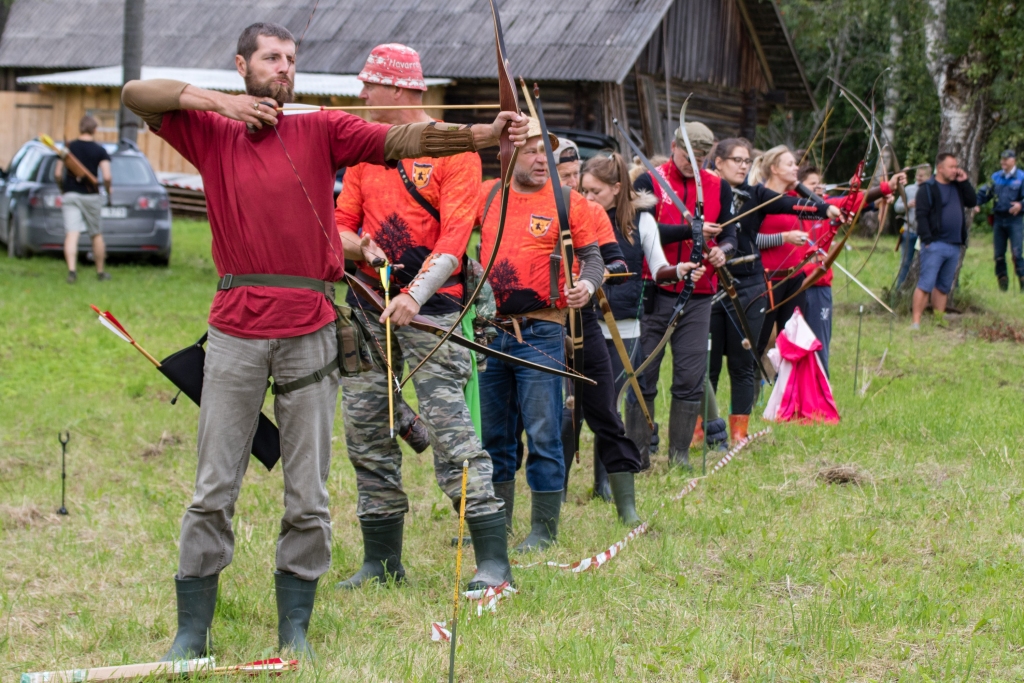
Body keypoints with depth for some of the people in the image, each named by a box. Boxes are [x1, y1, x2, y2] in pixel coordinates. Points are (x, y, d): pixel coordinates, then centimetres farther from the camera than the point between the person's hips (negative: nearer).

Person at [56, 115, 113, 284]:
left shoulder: (68, 148, 2)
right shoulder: (99, 151, -4)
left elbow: (57, 174, 3)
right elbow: (107, 177, -13)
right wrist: (108, 190, 7)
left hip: (70, 194, 1)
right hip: (90, 196, -1)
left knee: (71, 234, -8)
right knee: (96, 235, 13)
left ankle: (71, 270, -25)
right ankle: (100, 272, 23)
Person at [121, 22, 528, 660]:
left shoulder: (321, 131, 7)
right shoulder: (212, 133, 9)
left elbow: (404, 139, -5)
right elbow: (136, 93, 4)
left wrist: (487, 133, -20)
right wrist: (223, 103, -4)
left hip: (310, 331, 0)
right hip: (236, 331, 0)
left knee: (308, 494, 3)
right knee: (214, 489, 3)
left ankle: (295, 627, 13)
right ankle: (192, 628, 10)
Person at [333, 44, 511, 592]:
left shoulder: (452, 148, -6)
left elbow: (454, 238, -14)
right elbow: (342, 224, 14)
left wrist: (415, 296, -26)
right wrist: (359, 245, -10)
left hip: (430, 304, -7)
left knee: (449, 425, -13)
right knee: (364, 428, 7)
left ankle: (493, 561, -11)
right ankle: (382, 559, 16)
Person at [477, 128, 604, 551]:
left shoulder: (568, 202, -1)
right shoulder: (486, 196, 7)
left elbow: (592, 256, 2)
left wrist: (587, 284, -18)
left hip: (541, 332, -4)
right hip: (491, 329, 4)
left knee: (542, 433, -4)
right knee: (493, 433, 12)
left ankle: (544, 528, 4)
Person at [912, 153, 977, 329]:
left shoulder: (958, 187, 17)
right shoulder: (928, 189, -5)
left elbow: (973, 202, 12)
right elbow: (921, 215, -11)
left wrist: (964, 182, 4)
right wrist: (927, 240, -18)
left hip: (954, 246, 7)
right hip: (935, 245, -7)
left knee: (944, 286, 12)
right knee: (926, 284, -10)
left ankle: (939, 319, 17)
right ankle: (916, 322, -11)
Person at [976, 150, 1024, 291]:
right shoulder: (996, 177, 11)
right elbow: (985, 193, 15)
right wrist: (976, 204, -2)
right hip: (998, 219, 4)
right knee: (999, 254, 5)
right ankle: (1003, 283, 12)